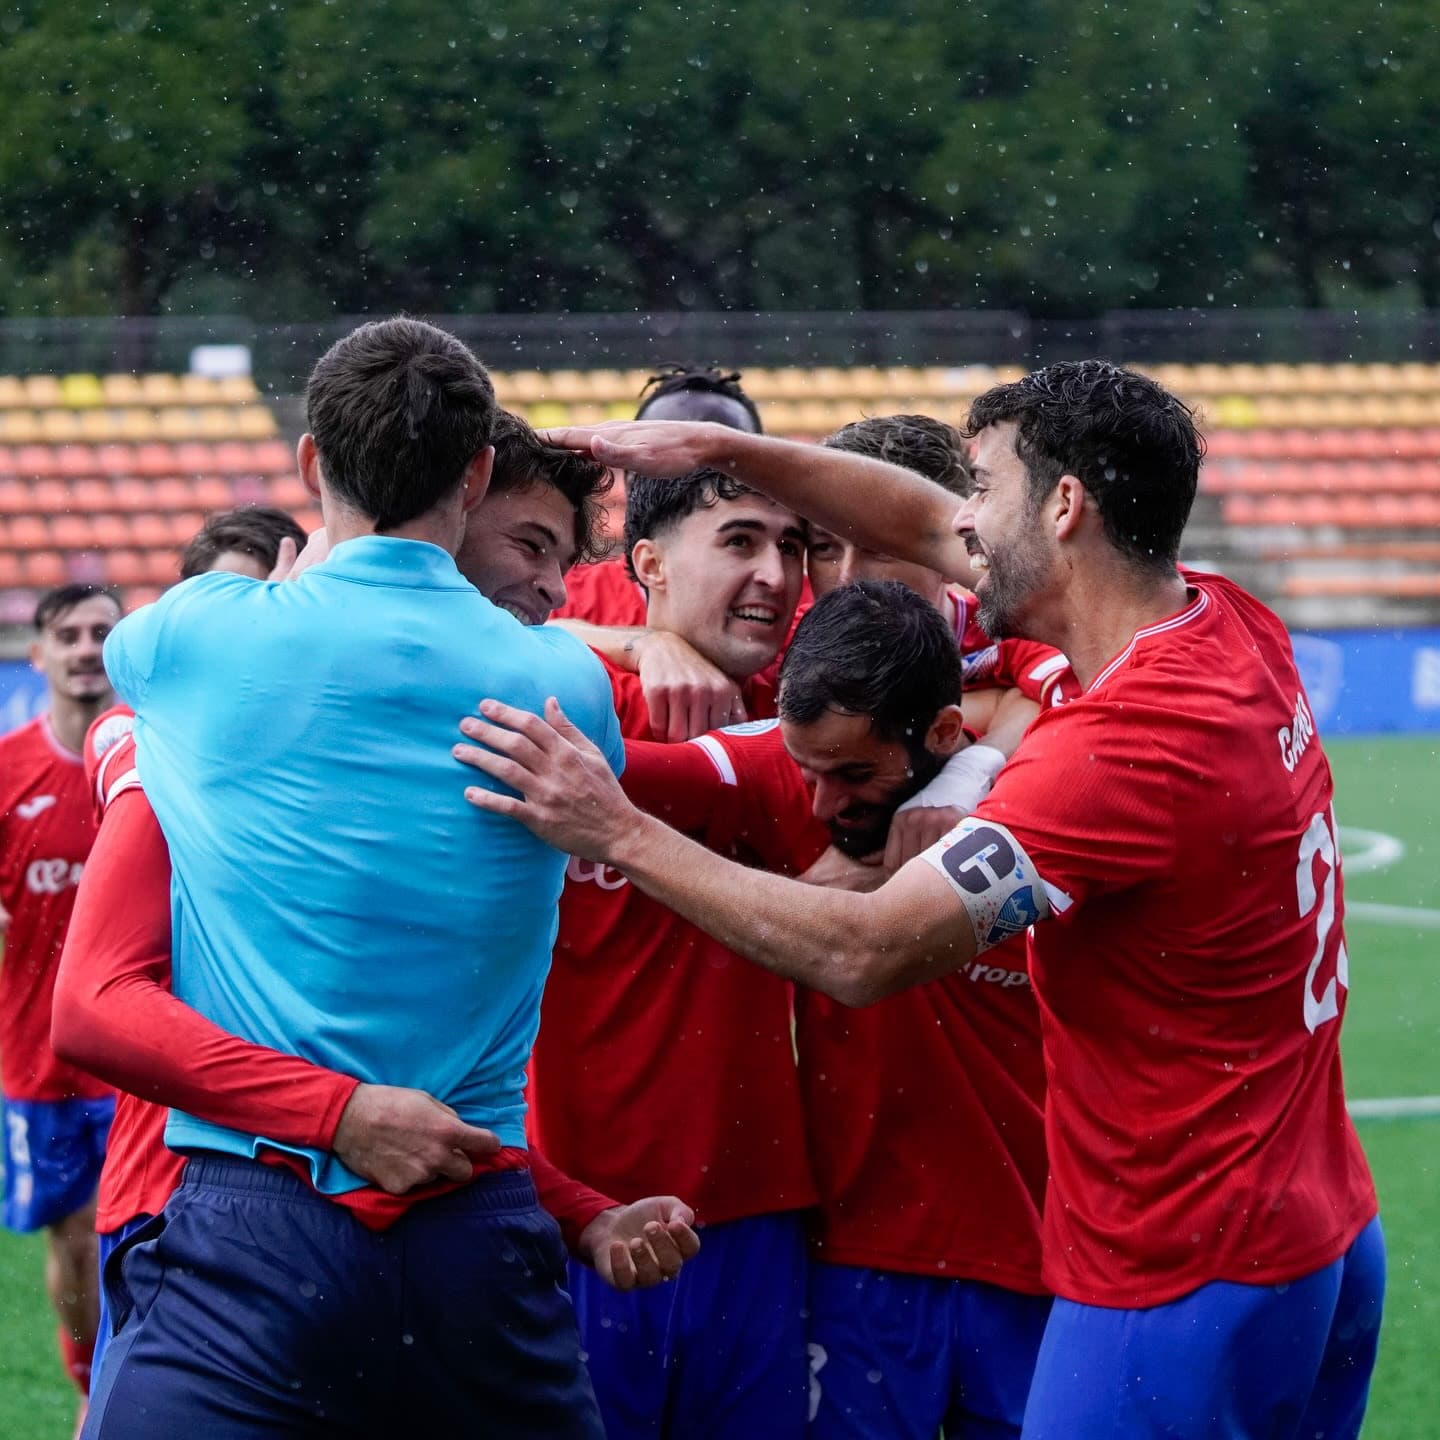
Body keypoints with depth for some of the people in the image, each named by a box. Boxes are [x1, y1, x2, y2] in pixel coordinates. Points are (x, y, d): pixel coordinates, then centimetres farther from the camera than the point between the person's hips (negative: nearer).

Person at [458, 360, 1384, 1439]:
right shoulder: (1232, 626, 4)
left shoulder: (1130, 742, -23)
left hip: (1184, 1287, -9)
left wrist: (621, 833, -19)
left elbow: (862, 952, -24)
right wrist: (721, 447, 14)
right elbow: (928, 528, 17)